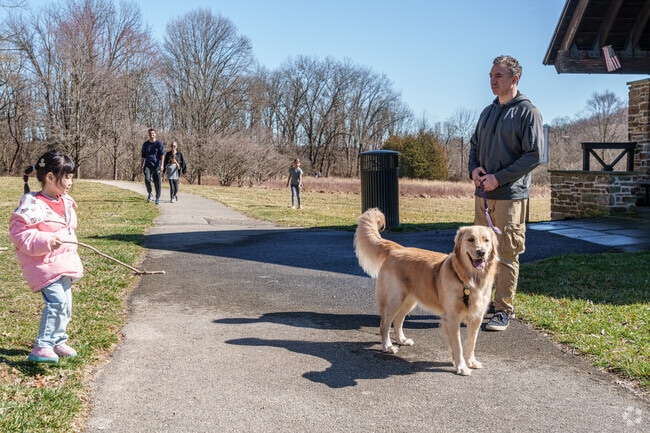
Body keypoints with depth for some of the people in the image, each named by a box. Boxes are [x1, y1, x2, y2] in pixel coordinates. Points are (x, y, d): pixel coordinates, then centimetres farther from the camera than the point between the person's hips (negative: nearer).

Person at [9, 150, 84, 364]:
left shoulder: (65, 202, 9)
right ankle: (41, 347, -13)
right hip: (44, 265, -9)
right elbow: (19, 233, -21)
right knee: (57, 301, -20)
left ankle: (58, 341, 30)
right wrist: (46, 242, -30)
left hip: (64, 263, 9)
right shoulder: (32, 205, -18)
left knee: (65, 305, 14)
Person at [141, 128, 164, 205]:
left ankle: (157, 198, 11)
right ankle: (149, 193, 4)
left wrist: (161, 165, -17)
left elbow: (162, 154, -7)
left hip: (157, 165, -2)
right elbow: (143, 156, 17)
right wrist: (142, 166, 12)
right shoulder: (145, 144, 11)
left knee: (157, 182, -1)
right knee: (147, 179, -20)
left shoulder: (159, 143, 0)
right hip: (148, 165, 2)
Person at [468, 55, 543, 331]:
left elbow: (534, 156, -12)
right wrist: (473, 168, 0)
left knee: (506, 254, -3)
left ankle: (504, 310, 5)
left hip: (510, 195, -7)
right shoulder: (488, 112, 14)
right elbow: (475, 145, 22)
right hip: (483, 194, 7)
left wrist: (499, 178, -17)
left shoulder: (527, 112, -7)